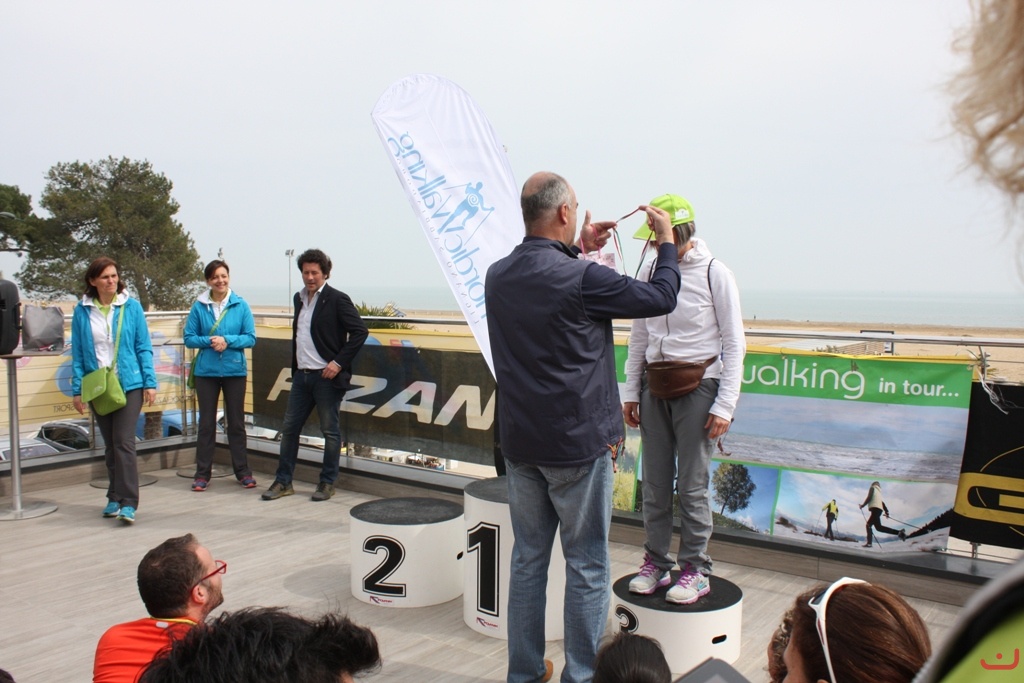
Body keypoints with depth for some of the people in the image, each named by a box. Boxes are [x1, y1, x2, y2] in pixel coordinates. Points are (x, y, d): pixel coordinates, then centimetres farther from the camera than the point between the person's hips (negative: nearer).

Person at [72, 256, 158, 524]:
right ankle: (115, 498, 24)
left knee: (124, 442, -9)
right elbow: (78, 354, 4)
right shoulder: (82, 311, 2)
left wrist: (150, 383, -5)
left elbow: (144, 348, -1)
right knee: (110, 445, 13)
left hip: (129, 384, -3)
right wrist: (77, 389, 0)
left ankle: (128, 503, -8)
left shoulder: (131, 307, -2)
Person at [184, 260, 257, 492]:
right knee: (206, 423, 7)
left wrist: (227, 340, -18)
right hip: (206, 372, 0)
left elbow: (251, 338, -4)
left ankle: (243, 471, 18)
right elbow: (189, 338, 1)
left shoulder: (241, 305, -1)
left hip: (235, 371, 0)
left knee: (236, 422, 8)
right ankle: (202, 474, 15)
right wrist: (209, 341, -16)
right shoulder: (199, 307, 0)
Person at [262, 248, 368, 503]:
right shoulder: (299, 298, 13)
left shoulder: (337, 299, -8)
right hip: (301, 375, 7)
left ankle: (327, 483, 15)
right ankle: (283, 481, 19)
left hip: (326, 376, -7)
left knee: (330, 431, 4)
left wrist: (339, 362, -17)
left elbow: (360, 331, -13)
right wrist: (294, 365, 12)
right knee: (289, 427, 9)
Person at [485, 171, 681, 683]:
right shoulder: (581, 279, -18)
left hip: (519, 444, 7)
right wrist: (666, 241, 11)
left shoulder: (497, 276, 2)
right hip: (577, 444, -6)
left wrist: (577, 249, 27)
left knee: (527, 557, 16)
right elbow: (660, 297, -5)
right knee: (587, 564, 6)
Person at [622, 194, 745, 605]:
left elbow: (734, 343, -4)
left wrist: (725, 405, -9)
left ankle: (695, 570, 12)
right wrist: (631, 392, 10)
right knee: (654, 483, 8)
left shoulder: (714, 274, -5)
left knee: (692, 485, -1)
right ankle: (656, 563, 20)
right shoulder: (649, 273, 7)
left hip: (698, 385, -4)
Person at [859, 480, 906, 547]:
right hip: (879, 509, 9)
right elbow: (883, 503, 23)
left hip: (875, 509, -9)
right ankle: (869, 543, 2)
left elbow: (869, 498, -4)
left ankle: (899, 532, -34)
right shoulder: (879, 493, 31)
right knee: (868, 525, 14)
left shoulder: (872, 488, 10)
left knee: (878, 527, -22)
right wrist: (887, 512, 18)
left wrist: (862, 505, 3)